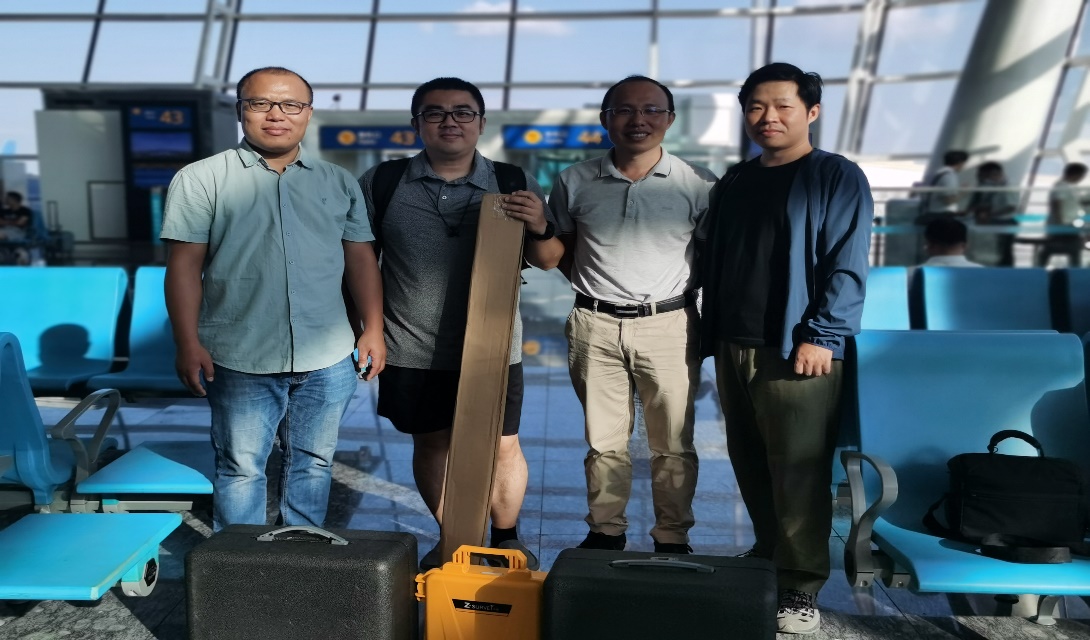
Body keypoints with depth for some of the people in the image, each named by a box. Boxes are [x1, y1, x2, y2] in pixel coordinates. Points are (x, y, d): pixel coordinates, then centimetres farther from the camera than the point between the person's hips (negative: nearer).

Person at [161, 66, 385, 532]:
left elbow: (360, 258, 11)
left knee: (313, 463, 13)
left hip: (327, 359, 3)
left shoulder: (339, 183, 10)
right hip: (242, 361, -3)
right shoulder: (201, 180, 0)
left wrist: (374, 329, 4)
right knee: (241, 468, 6)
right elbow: (185, 266, -4)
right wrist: (188, 344, -10)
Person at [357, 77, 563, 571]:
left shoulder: (514, 184, 1)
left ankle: (507, 539, 29)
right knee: (431, 443, 13)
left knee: (503, 446, 6)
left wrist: (539, 227, -17)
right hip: (413, 351, 1)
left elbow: (548, 261, 5)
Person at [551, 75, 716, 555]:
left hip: (668, 326, -1)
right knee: (604, 440, 10)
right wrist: (596, 286, 4)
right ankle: (605, 533, 24)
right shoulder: (576, 182, 5)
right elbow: (560, 249, 17)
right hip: (595, 327, 2)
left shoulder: (696, 185, -1)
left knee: (673, 443, 6)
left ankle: (672, 539, 19)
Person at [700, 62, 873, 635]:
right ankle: (767, 556, 29)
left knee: (798, 473, -5)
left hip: (796, 351, -6)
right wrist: (711, 335, 16)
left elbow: (847, 266, -9)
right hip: (733, 349, 6)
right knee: (750, 466, 13)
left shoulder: (837, 177, -2)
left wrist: (822, 336, -16)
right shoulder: (733, 184, 17)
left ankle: (801, 588, 5)